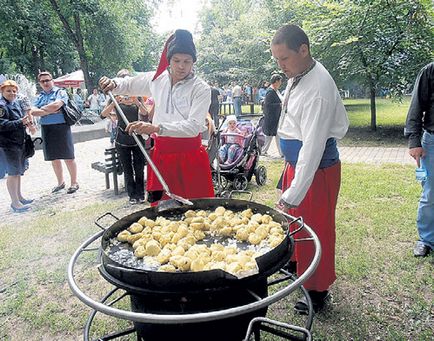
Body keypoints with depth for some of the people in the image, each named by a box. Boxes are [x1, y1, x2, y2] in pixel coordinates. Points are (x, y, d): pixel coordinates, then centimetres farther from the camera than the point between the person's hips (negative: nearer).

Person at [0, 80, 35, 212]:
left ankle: (18, 196, 31)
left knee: (19, 171, 17)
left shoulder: (16, 104, 13)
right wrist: (21, 122, -28)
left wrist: (27, 121, 2)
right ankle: (15, 202, 3)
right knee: (13, 173, -4)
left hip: (19, 142, 9)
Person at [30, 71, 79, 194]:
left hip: (61, 127, -6)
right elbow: (33, 112, 0)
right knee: (53, 158, 12)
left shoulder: (61, 92, -1)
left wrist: (42, 109, -4)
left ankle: (74, 183, 8)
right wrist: (49, 111, -12)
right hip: (46, 129, 6)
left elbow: (56, 105, -19)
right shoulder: (39, 97, 14)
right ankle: (60, 182, 25)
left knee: (68, 157, -1)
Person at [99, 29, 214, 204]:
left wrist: (156, 128, -32)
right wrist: (113, 84, 1)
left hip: (189, 155, -4)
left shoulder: (201, 89, -9)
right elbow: (128, 85, 24)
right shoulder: (157, 79, 6)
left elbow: (193, 126, -22)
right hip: (161, 154, 4)